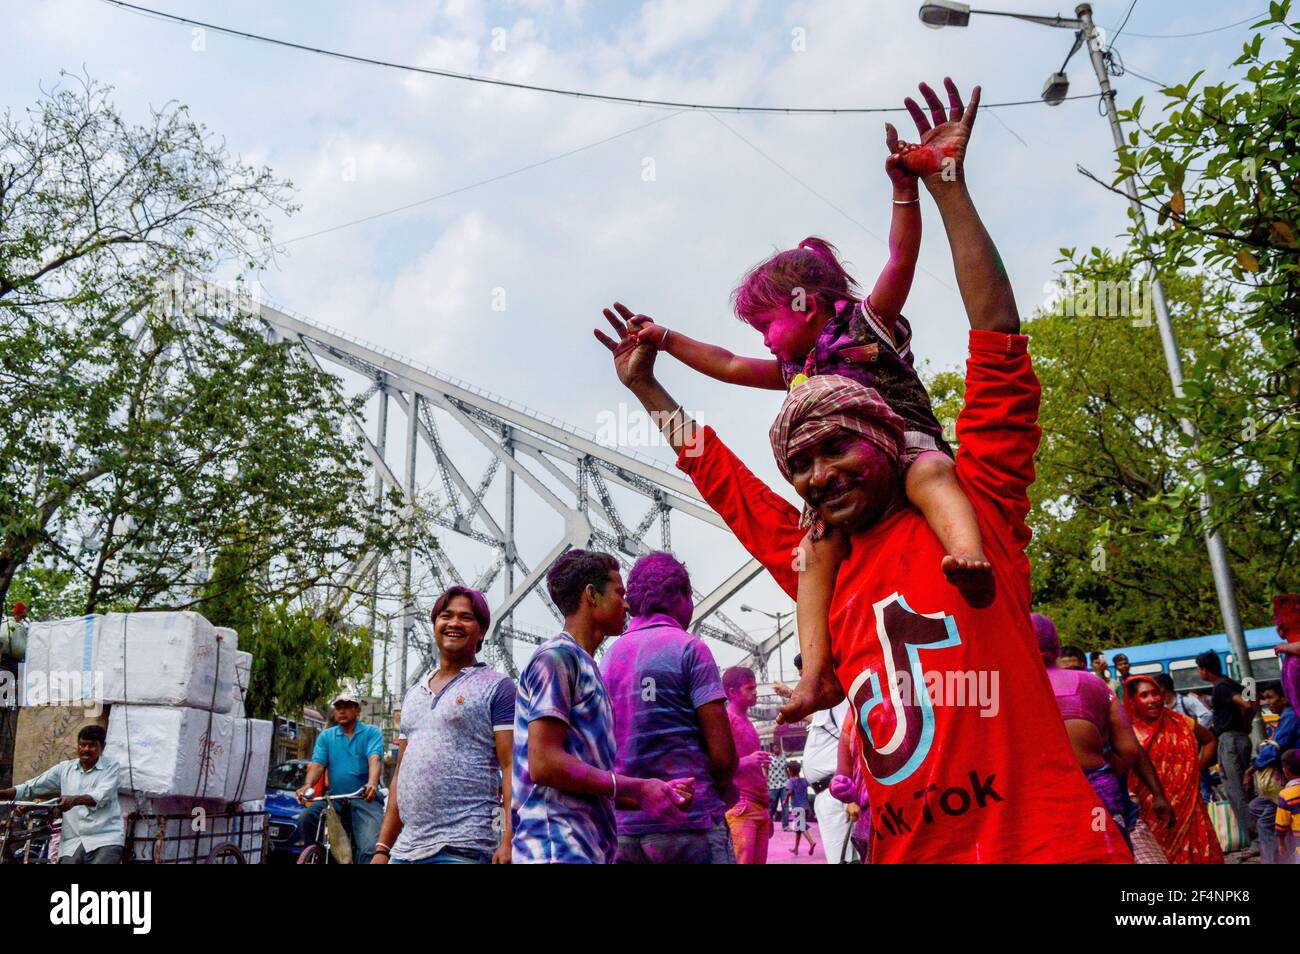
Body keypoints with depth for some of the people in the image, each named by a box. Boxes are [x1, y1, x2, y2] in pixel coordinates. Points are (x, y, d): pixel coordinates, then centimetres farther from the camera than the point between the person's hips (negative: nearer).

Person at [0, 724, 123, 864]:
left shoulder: (111, 767, 4)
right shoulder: (65, 768, 15)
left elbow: (101, 796, -12)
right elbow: (31, 787, 14)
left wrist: (74, 800, -29)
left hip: (105, 838, -4)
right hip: (73, 841, 4)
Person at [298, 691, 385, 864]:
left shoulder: (372, 732, 6)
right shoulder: (326, 736, 16)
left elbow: (375, 759, -11)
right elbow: (317, 764, 1)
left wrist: (372, 783, -33)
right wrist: (308, 785, -21)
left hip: (365, 799, -3)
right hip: (334, 798, 3)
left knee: (370, 848, -22)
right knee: (307, 817, -26)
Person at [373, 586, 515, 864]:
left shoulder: (496, 687, -3)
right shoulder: (414, 693, 16)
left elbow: (512, 768, -10)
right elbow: (401, 775, 18)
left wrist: (508, 842, -19)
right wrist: (383, 848, 14)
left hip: (463, 848, -6)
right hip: (405, 849, 6)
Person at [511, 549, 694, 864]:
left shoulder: (588, 668, 18)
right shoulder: (557, 656, -8)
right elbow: (544, 763, -18)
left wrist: (653, 792, 7)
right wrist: (636, 788, -12)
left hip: (591, 848, 9)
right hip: (560, 848, -9)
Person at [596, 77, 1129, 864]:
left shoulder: (975, 510, -2)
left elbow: (1001, 348, -8)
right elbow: (720, 476, 21)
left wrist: (949, 189, -10)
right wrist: (646, 388, 27)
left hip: (1053, 840, -5)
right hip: (909, 848, 5)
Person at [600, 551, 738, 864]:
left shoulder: (609, 657, 11)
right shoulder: (688, 648, -7)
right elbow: (723, 754, -12)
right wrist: (724, 789, 7)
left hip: (624, 827, 6)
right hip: (689, 820, -6)